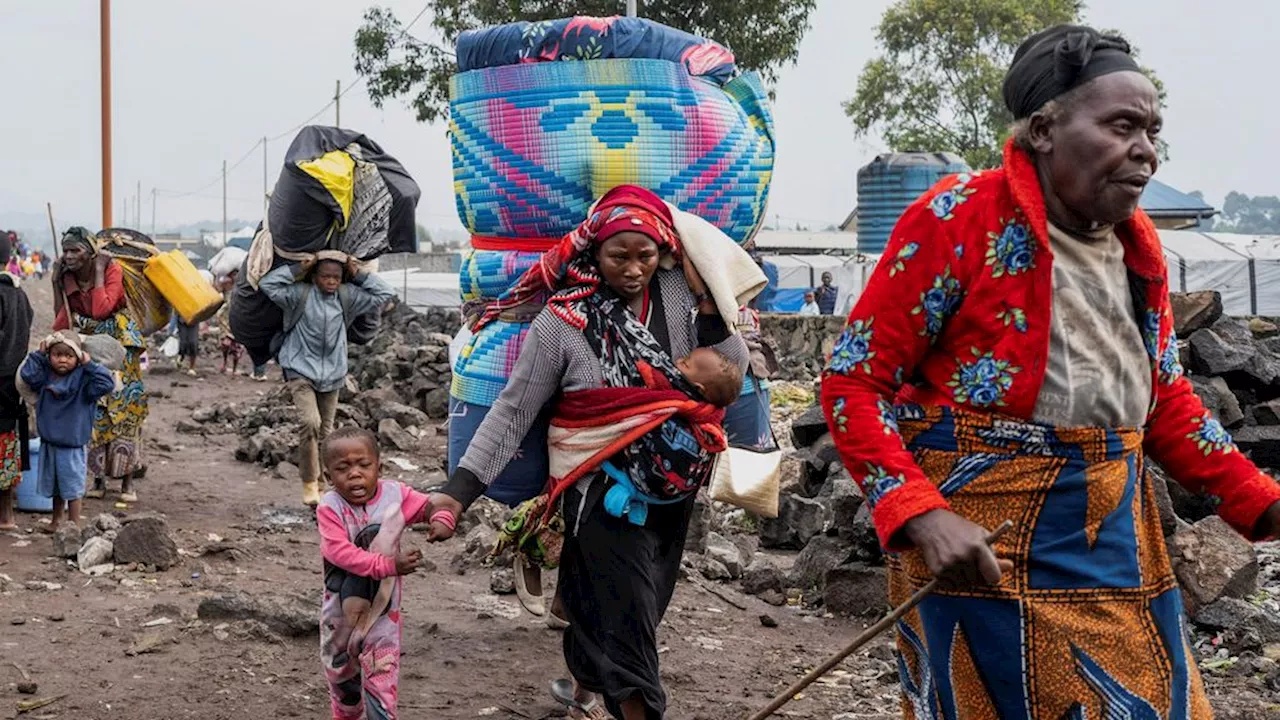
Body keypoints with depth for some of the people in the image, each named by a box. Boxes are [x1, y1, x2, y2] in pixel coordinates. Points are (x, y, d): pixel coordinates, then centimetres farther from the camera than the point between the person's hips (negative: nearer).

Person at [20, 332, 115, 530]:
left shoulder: (83, 378, -13)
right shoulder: (46, 375, 0)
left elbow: (106, 384, -24)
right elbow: (28, 374, -13)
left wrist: (89, 364, -23)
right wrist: (39, 354, -11)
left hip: (72, 445, -5)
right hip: (49, 442, 5)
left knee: (72, 486, 3)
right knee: (53, 485, 20)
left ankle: (74, 522, 15)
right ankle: (57, 519, 36)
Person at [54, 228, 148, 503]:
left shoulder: (111, 269, -14)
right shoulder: (66, 278, -3)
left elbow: (101, 310, -29)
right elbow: (62, 322, -5)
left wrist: (98, 274, -24)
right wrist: (56, 283, -9)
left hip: (118, 343, -4)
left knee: (122, 408, -3)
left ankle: (127, 480, 2)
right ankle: (98, 478, 11)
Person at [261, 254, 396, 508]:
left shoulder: (346, 297, 2)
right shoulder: (301, 294, -6)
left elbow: (384, 294, 5)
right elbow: (268, 284, -14)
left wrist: (360, 274, -2)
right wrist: (296, 269, -14)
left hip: (332, 375, 4)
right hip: (301, 371, -4)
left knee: (326, 432, 12)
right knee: (311, 422, -22)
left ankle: (321, 483, 26)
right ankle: (309, 483, -10)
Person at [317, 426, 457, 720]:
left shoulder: (396, 495, -13)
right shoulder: (330, 507, -21)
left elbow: (431, 505, 0)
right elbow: (339, 551, -30)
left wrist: (443, 520, -25)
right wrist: (388, 565, -36)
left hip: (382, 607, -1)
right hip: (341, 605, 1)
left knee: (381, 674, -3)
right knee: (339, 669, 23)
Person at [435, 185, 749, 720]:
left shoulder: (679, 294, -5)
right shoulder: (562, 322, -15)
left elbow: (734, 370, -7)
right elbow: (513, 412, -14)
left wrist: (705, 299, -15)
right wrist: (460, 490, -21)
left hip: (674, 490, 5)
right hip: (605, 494, -5)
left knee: (628, 609, 21)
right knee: (625, 618, -4)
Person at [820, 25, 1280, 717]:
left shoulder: (1138, 241, 8)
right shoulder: (959, 219, -12)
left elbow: (1164, 395, 18)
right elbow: (853, 382, -13)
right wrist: (922, 515, -25)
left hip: (1119, 537, 7)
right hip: (981, 536, -6)